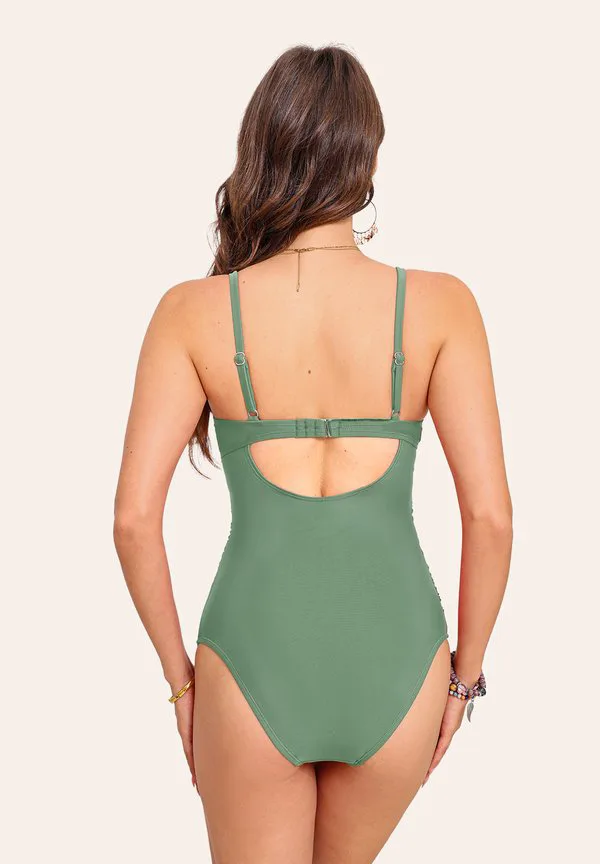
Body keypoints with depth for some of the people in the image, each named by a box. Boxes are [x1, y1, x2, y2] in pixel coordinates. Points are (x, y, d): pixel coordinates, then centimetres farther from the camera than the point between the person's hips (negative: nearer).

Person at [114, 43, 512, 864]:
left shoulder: (195, 311, -7)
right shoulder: (438, 304, -7)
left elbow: (134, 518, -9)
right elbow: (491, 515, -9)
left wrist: (179, 673, 5)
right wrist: (466, 669, 7)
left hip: (254, 659, -1)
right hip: (393, 662, 2)